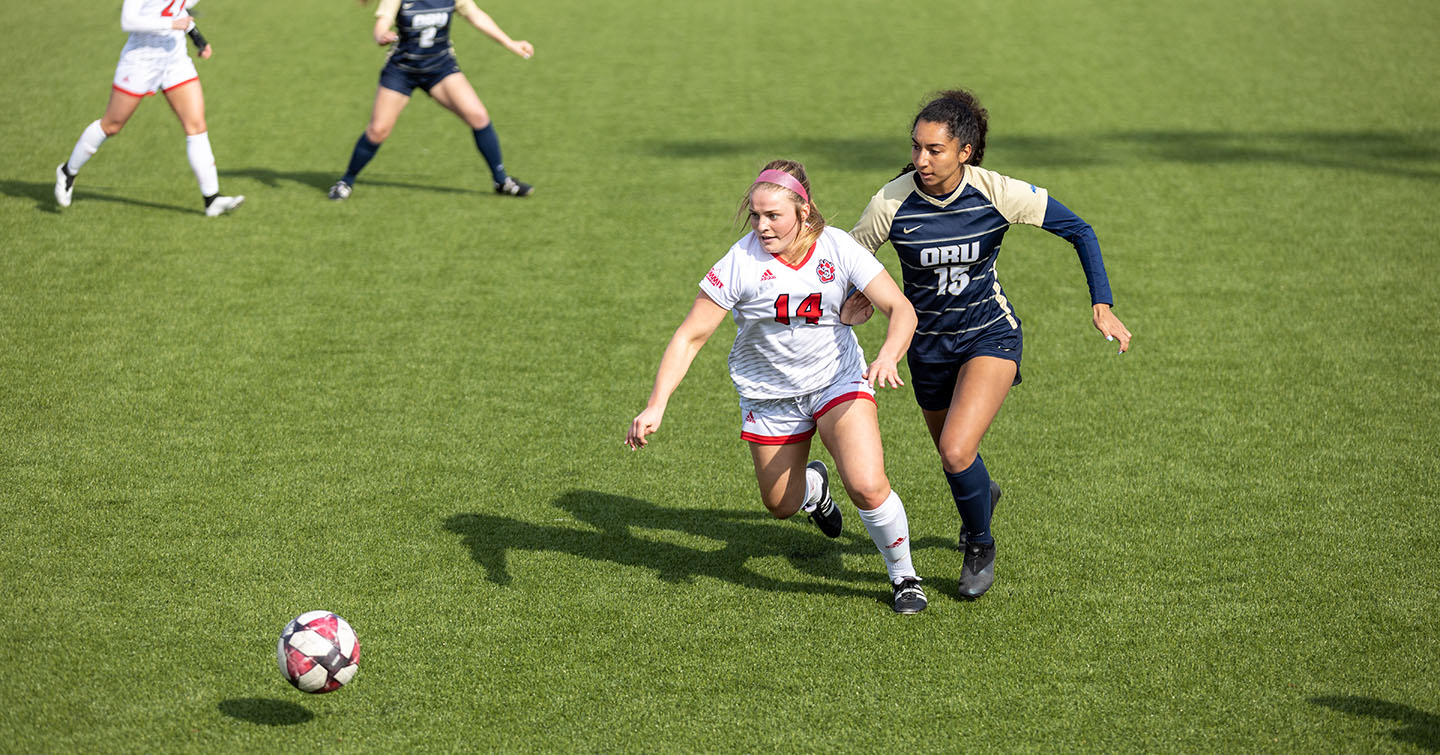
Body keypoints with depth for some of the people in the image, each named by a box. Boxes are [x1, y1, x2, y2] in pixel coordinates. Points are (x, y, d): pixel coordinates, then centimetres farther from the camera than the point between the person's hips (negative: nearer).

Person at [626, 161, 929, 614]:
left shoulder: (838, 249, -16)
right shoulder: (741, 262, -20)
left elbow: (901, 309, -16)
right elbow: (691, 336, -17)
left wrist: (888, 356, -38)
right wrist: (655, 407, -26)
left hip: (838, 379, -1)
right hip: (770, 396, 1)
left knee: (868, 487, -19)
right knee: (782, 506, 13)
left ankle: (904, 576, 8)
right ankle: (813, 485, 51)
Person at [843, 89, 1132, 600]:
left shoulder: (999, 193, -20)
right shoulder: (890, 203, -18)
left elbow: (1079, 231, -8)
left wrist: (1102, 305, -15)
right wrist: (856, 299, -22)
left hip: (990, 336, -3)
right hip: (929, 345, 3)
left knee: (957, 452, -21)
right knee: (952, 456, 18)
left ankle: (980, 546, 8)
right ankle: (982, 495, 57)